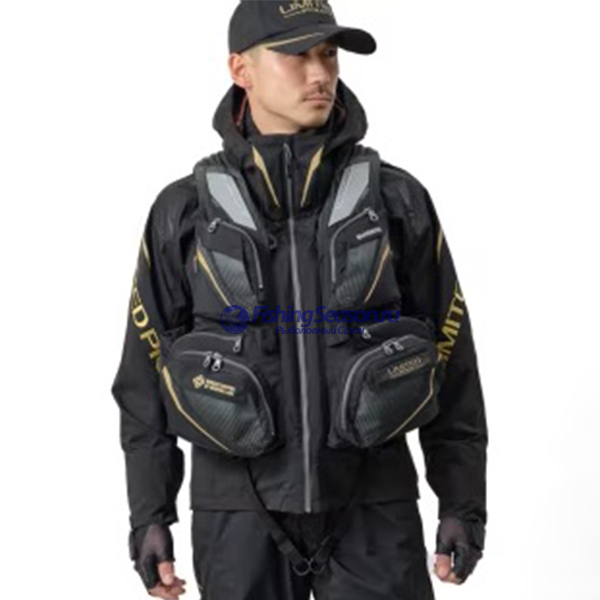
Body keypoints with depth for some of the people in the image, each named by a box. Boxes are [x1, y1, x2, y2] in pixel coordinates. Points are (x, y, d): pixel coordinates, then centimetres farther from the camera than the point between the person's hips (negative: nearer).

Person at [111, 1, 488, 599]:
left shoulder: (398, 200, -1)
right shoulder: (184, 211, -1)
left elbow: (449, 353, 2)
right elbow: (148, 364, 3)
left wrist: (464, 504, -1)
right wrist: (148, 515, -1)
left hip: (370, 507, 0)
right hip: (241, 509, 0)